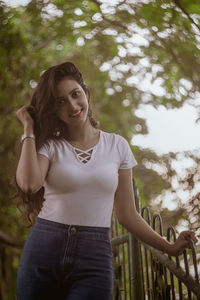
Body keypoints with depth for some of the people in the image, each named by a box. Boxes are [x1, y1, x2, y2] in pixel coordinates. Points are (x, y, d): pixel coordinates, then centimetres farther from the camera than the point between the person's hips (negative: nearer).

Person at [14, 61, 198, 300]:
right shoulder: (49, 145, 3)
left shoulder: (117, 146, 6)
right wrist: (29, 129, -6)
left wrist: (169, 247, 0)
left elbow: (126, 213, 8)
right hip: (44, 250, 0)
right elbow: (29, 183, -19)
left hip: (95, 257, 0)